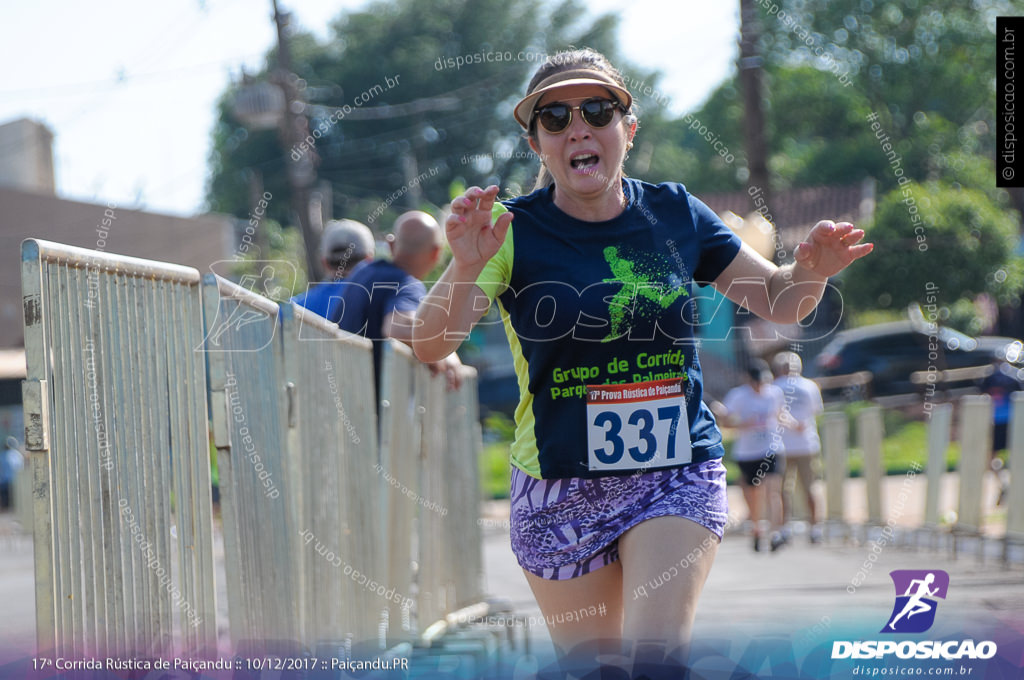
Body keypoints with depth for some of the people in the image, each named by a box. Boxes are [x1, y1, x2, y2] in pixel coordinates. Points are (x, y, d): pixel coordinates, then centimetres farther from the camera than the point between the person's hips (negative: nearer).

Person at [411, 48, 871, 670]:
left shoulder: (675, 215, 0)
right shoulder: (514, 230, -9)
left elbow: (779, 301, 9)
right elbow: (429, 346, -19)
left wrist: (811, 270, -15)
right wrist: (466, 268, -38)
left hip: (679, 477, 1)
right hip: (560, 488, 0)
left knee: (656, 650, -18)